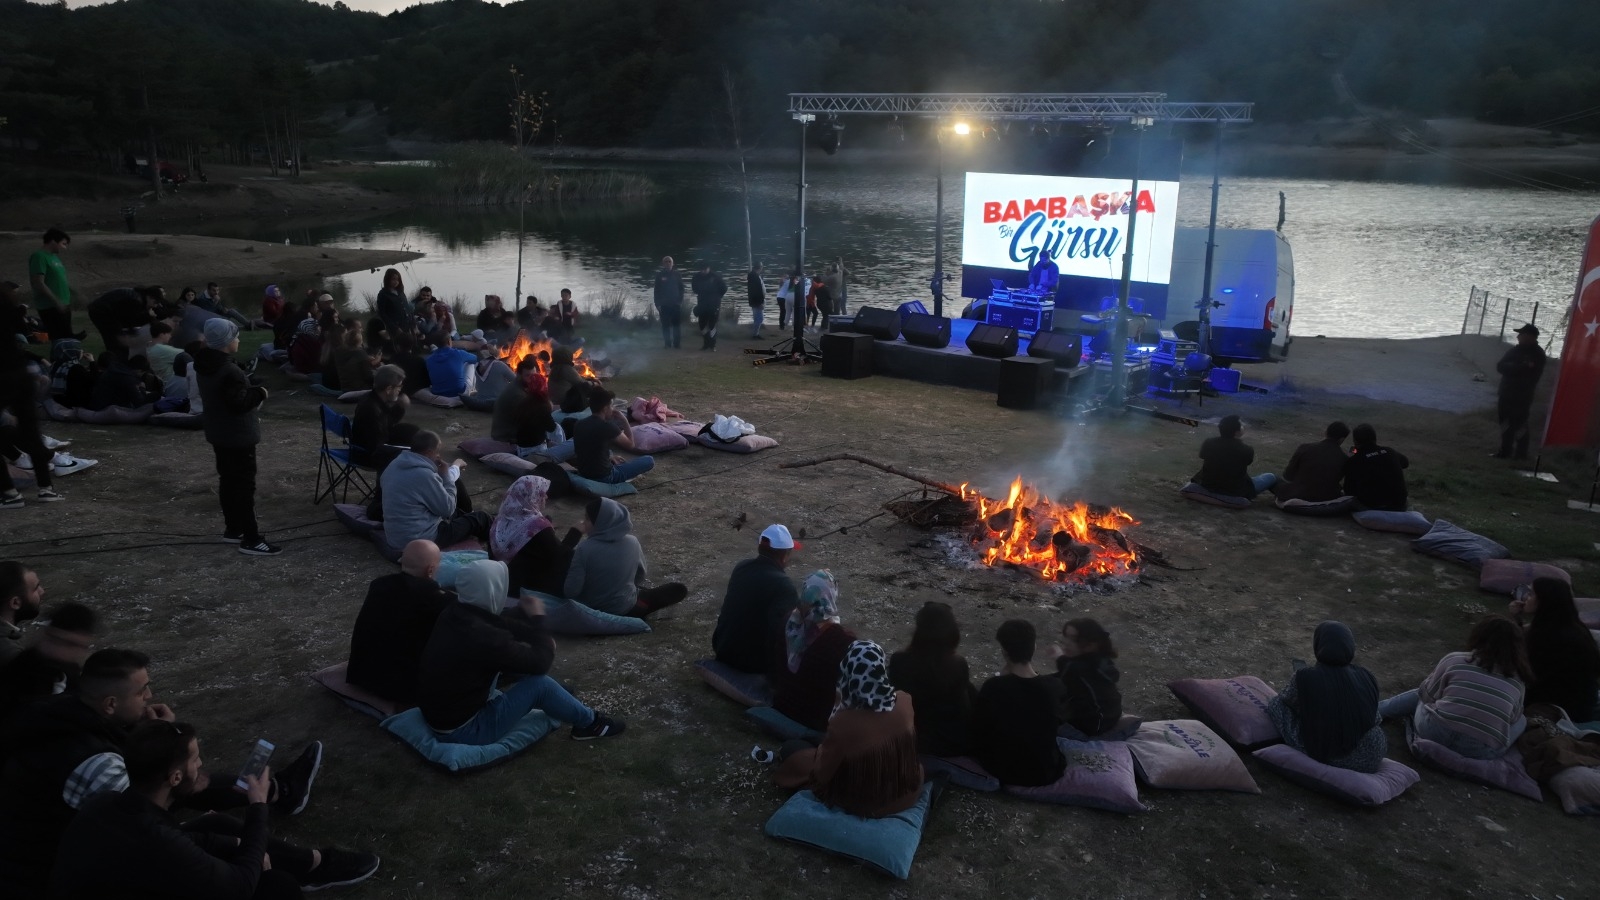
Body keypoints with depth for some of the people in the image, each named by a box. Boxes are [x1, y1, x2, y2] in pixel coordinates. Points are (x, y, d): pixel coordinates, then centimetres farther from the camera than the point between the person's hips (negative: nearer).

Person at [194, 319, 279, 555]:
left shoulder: (206, 366, 7)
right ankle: (251, 539, -5)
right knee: (244, 485, -7)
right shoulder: (230, 371, -26)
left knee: (228, 480, 18)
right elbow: (240, 402, -28)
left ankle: (233, 528, 29)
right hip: (238, 436, -10)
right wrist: (260, 392, -12)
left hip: (219, 434, 10)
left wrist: (251, 392, 13)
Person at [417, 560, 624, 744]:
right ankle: (589, 723, 13)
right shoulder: (484, 639, -32)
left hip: (437, 712, 9)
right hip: (461, 730, -9)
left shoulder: (455, 613, -7)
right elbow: (541, 663, -19)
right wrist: (537, 619, -7)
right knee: (540, 684, -11)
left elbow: (502, 625, 10)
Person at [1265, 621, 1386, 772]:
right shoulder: (1365, 677, -7)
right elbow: (1375, 718, 9)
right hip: (1369, 761, 3)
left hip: (1322, 757, -3)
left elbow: (1285, 699, 4)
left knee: (1275, 704, 11)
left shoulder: (1305, 678, -16)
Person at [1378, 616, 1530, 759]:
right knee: (1521, 719, 25)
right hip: (1482, 754, 0)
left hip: (1435, 734, 1)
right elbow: (1512, 717, 18)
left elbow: (1428, 694, 11)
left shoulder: (1454, 660, 1)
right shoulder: (1517, 680, 6)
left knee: (1418, 695, 30)